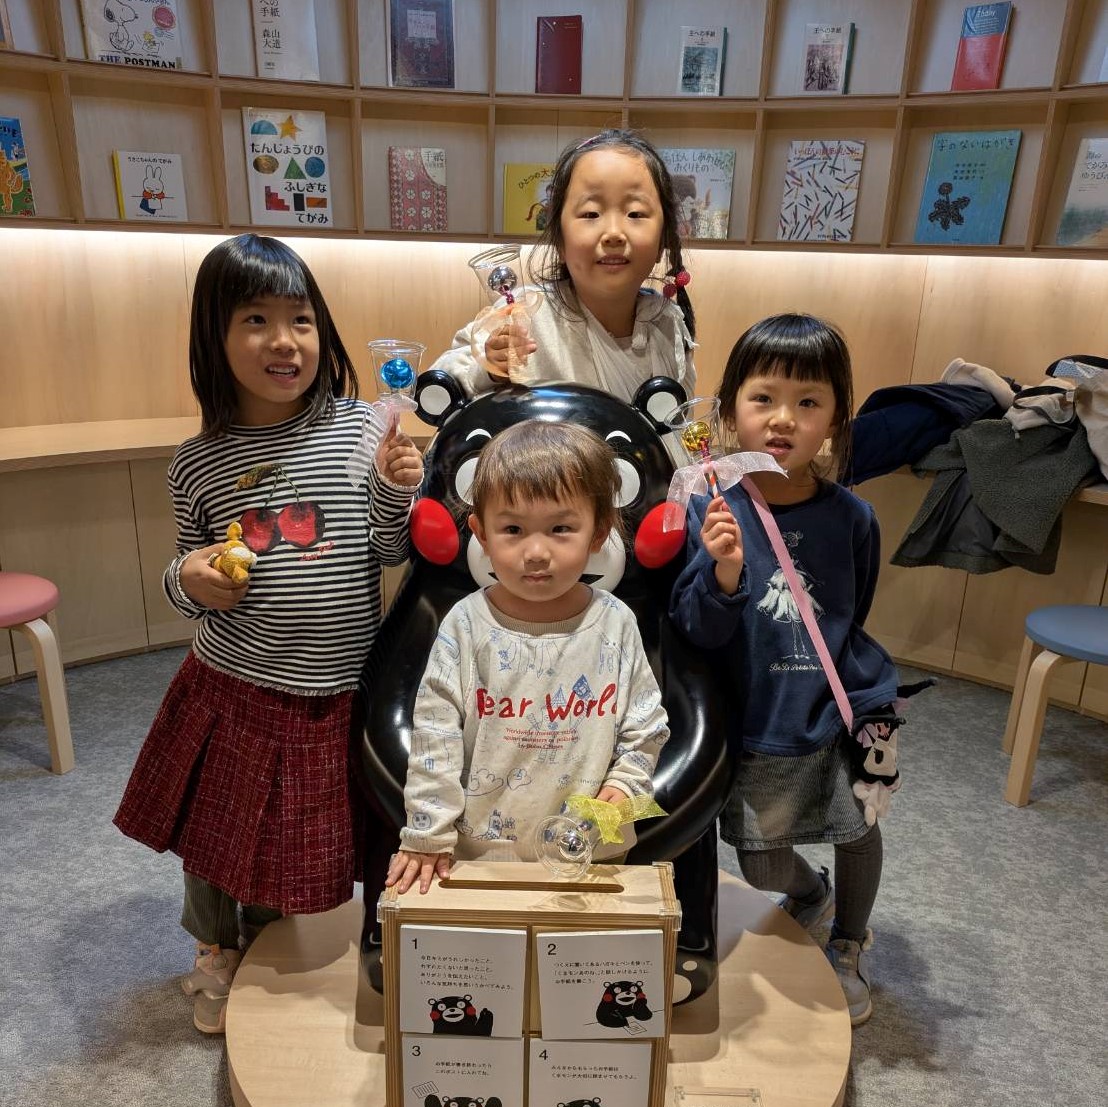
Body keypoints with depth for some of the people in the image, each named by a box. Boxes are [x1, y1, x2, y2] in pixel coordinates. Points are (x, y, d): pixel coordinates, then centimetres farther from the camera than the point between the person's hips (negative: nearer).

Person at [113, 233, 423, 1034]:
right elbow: (190, 587, 9)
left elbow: (389, 555, -3)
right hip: (231, 690, 1)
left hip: (333, 692, 0)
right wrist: (187, 580, -13)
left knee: (289, 847, 19)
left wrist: (396, 493, -20)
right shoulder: (198, 464, -4)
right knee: (212, 835, 19)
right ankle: (215, 955, 51)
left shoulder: (357, 428, -8)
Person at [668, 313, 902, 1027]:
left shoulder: (851, 517, -9)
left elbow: (851, 622, 6)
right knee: (762, 865, 12)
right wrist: (723, 572, -34)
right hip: (754, 726, -1)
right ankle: (811, 894, 51)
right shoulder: (710, 514, -16)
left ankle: (850, 948, 46)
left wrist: (868, 700, 3)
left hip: (837, 712, 1)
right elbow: (696, 633, -18)